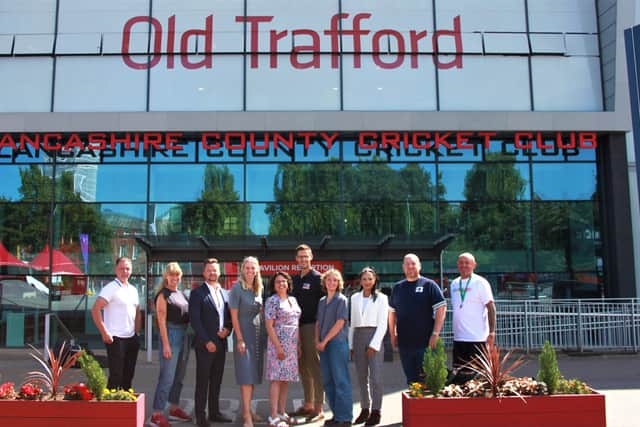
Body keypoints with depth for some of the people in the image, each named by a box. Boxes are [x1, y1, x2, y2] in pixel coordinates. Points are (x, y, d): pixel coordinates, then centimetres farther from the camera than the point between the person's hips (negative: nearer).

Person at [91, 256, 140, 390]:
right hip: (115, 339, -7)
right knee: (116, 375, -4)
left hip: (132, 338, 7)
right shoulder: (110, 288, -9)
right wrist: (104, 333, -18)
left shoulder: (133, 289, 14)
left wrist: (137, 332, 14)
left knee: (128, 375, 13)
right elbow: (95, 310, -17)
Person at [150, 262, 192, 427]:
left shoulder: (181, 294, 13)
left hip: (184, 336, 8)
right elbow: (161, 321, -13)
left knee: (179, 376, 15)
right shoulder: (163, 295, -8)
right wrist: (166, 345, -17)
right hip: (170, 335, -8)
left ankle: (174, 409, 26)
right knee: (167, 377, -9)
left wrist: (188, 339, 11)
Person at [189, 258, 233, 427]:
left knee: (216, 381, 11)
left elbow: (229, 316, 18)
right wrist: (206, 341, -13)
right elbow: (195, 320, -9)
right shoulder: (197, 293, -4)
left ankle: (214, 412, 20)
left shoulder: (225, 293, 13)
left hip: (221, 343, 5)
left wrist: (227, 329, -3)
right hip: (205, 344, -5)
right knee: (203, 381, 0)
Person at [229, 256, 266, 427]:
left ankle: (247, 410, 18)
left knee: (254, 374, 9)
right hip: (244, 334, -6)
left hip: (258, 335, 6)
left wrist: (263, 335, 7)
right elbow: (234, 316, -10)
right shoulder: (237, 288, -8)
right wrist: (240, 339, -15)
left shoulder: (259, 289, 10)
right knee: (246, 375, -8)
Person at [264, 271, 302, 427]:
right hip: (278, 343, -7)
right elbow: (269, 326, -12)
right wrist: (278, 347, -17)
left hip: (292, 345, 7)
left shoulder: (293, 300, 14)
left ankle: (282, 413, 18)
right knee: (277, 379, -7)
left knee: (286, 379, 10)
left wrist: (299, 344, 14)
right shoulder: (272, 301, -7)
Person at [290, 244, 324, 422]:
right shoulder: (295, 278, 15)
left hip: (312, 326, -7)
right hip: (297, 327, 7)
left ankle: (318, 409, -1)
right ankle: (308, 404, 22)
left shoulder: (317, 278, -5)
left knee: (314, 366, -5)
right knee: (302, 367, 12)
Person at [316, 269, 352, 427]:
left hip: (338, 343, -7)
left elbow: (340, 323, -11)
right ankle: (336, 414, 19)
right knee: (328, 381, 9)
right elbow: (318, 323, 16)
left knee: (341, 381, -4)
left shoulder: (341, 300, -4)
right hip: (323, 345, 7)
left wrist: (325, 341, -11)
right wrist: (317, 341, 1)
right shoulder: (322, 301, 14)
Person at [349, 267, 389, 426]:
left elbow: (383, 324, -3)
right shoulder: (354, 298, 12)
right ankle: (364, 409, 15)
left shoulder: (381, 298, 1)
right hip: (358, 337, 4)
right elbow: (352, 322, 13)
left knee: (375, 376, -6)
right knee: (362, 376, 7)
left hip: (374, 336, -4)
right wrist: (350, 344, 8)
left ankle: (376, 411, 0)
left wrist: (374, 344, -11)